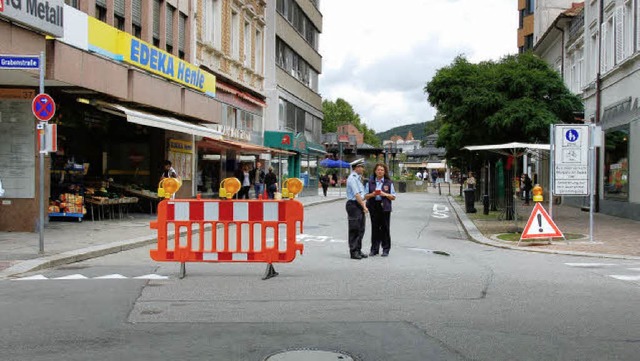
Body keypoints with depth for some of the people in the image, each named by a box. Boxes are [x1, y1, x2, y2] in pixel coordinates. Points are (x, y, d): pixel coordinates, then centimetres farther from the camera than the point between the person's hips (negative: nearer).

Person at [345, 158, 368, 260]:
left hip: (360, 205, 9)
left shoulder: (357, 178, 17)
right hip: (353, 205, -9)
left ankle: (358, 250, 19)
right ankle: (353, 252, 0)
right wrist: (364, 206, -18)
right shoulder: (352, 178, -14)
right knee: (354, 230, -5)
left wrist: (363, 205, 12)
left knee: (360, 229, 12)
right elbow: (356, 195, -19)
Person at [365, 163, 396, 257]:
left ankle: (386, 249, 8)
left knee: (385, 228, 0)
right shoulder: (370, 182, 9)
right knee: (375, 228, 4)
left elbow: (393, 197, 4)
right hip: (374, 207, 1)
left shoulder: (389, 182, 5)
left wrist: (385, 194, -13)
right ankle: (374, 249, 11)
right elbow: (366, 196, 9)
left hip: (385, 207, -1)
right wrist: (372, 194, -12)